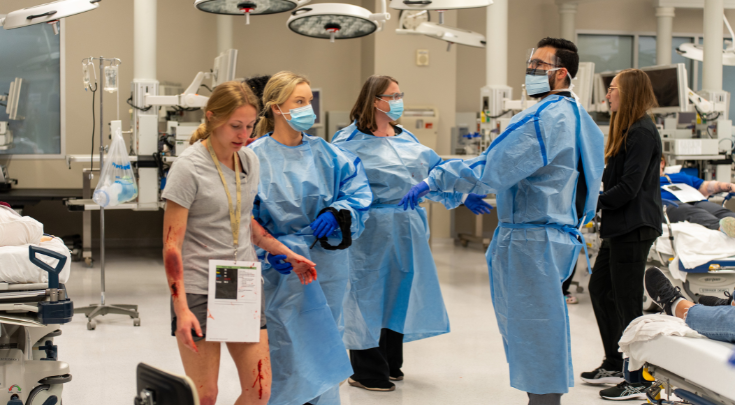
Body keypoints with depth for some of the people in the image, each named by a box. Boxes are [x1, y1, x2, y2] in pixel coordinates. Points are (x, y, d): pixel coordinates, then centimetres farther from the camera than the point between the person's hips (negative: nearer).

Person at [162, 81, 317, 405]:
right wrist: (181, 309, -20)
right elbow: (172, 245, -13)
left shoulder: (250, 161, 7)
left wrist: (287, 254, 12)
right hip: (199, 291, -6)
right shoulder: (189, 168, -12)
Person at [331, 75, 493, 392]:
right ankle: (367, 372, 11)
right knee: (371, 293, 0)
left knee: (400, 292, 13)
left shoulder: (406, 139, 14)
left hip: (408, 229, 7)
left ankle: (391, 364, 28)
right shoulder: (351, 140, -7)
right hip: (373, 230, -7)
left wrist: (462, 195, 8)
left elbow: (434, 173, 16)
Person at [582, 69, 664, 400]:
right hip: (620, 226, 11)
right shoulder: (627, 130, 16)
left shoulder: (642, 133, -16)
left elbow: (629, 187, -21)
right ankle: (613, 366, 27)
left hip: (634, 226, -11)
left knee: (627, 300, -5)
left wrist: (592, 202, -11)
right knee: (599, 288, 17)